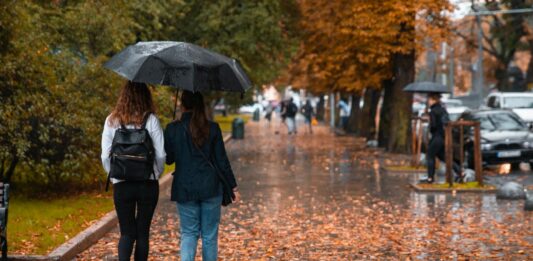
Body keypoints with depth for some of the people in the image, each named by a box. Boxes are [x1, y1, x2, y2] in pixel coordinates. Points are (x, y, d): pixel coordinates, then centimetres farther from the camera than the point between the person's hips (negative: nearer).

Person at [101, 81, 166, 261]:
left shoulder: (112, 121, -2)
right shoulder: (151, 120, -6)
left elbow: (105, 156, -2)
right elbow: (161, 154, -8)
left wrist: (113, 175, 13)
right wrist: (156, 174, 10)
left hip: (122, 185, 1)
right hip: (148, 184, -1)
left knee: (127, 233, 6)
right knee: (143, 232, 12)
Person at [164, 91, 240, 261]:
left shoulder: (172, 129, -5)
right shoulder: (212, 128, -5)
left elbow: (168, 159, 4)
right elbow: (222, 161, -2)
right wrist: (233, 186, 6)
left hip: (184, 189, 0)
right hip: (211, 188, 0)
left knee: (188, 233, 9)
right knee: (210, 234, 11)